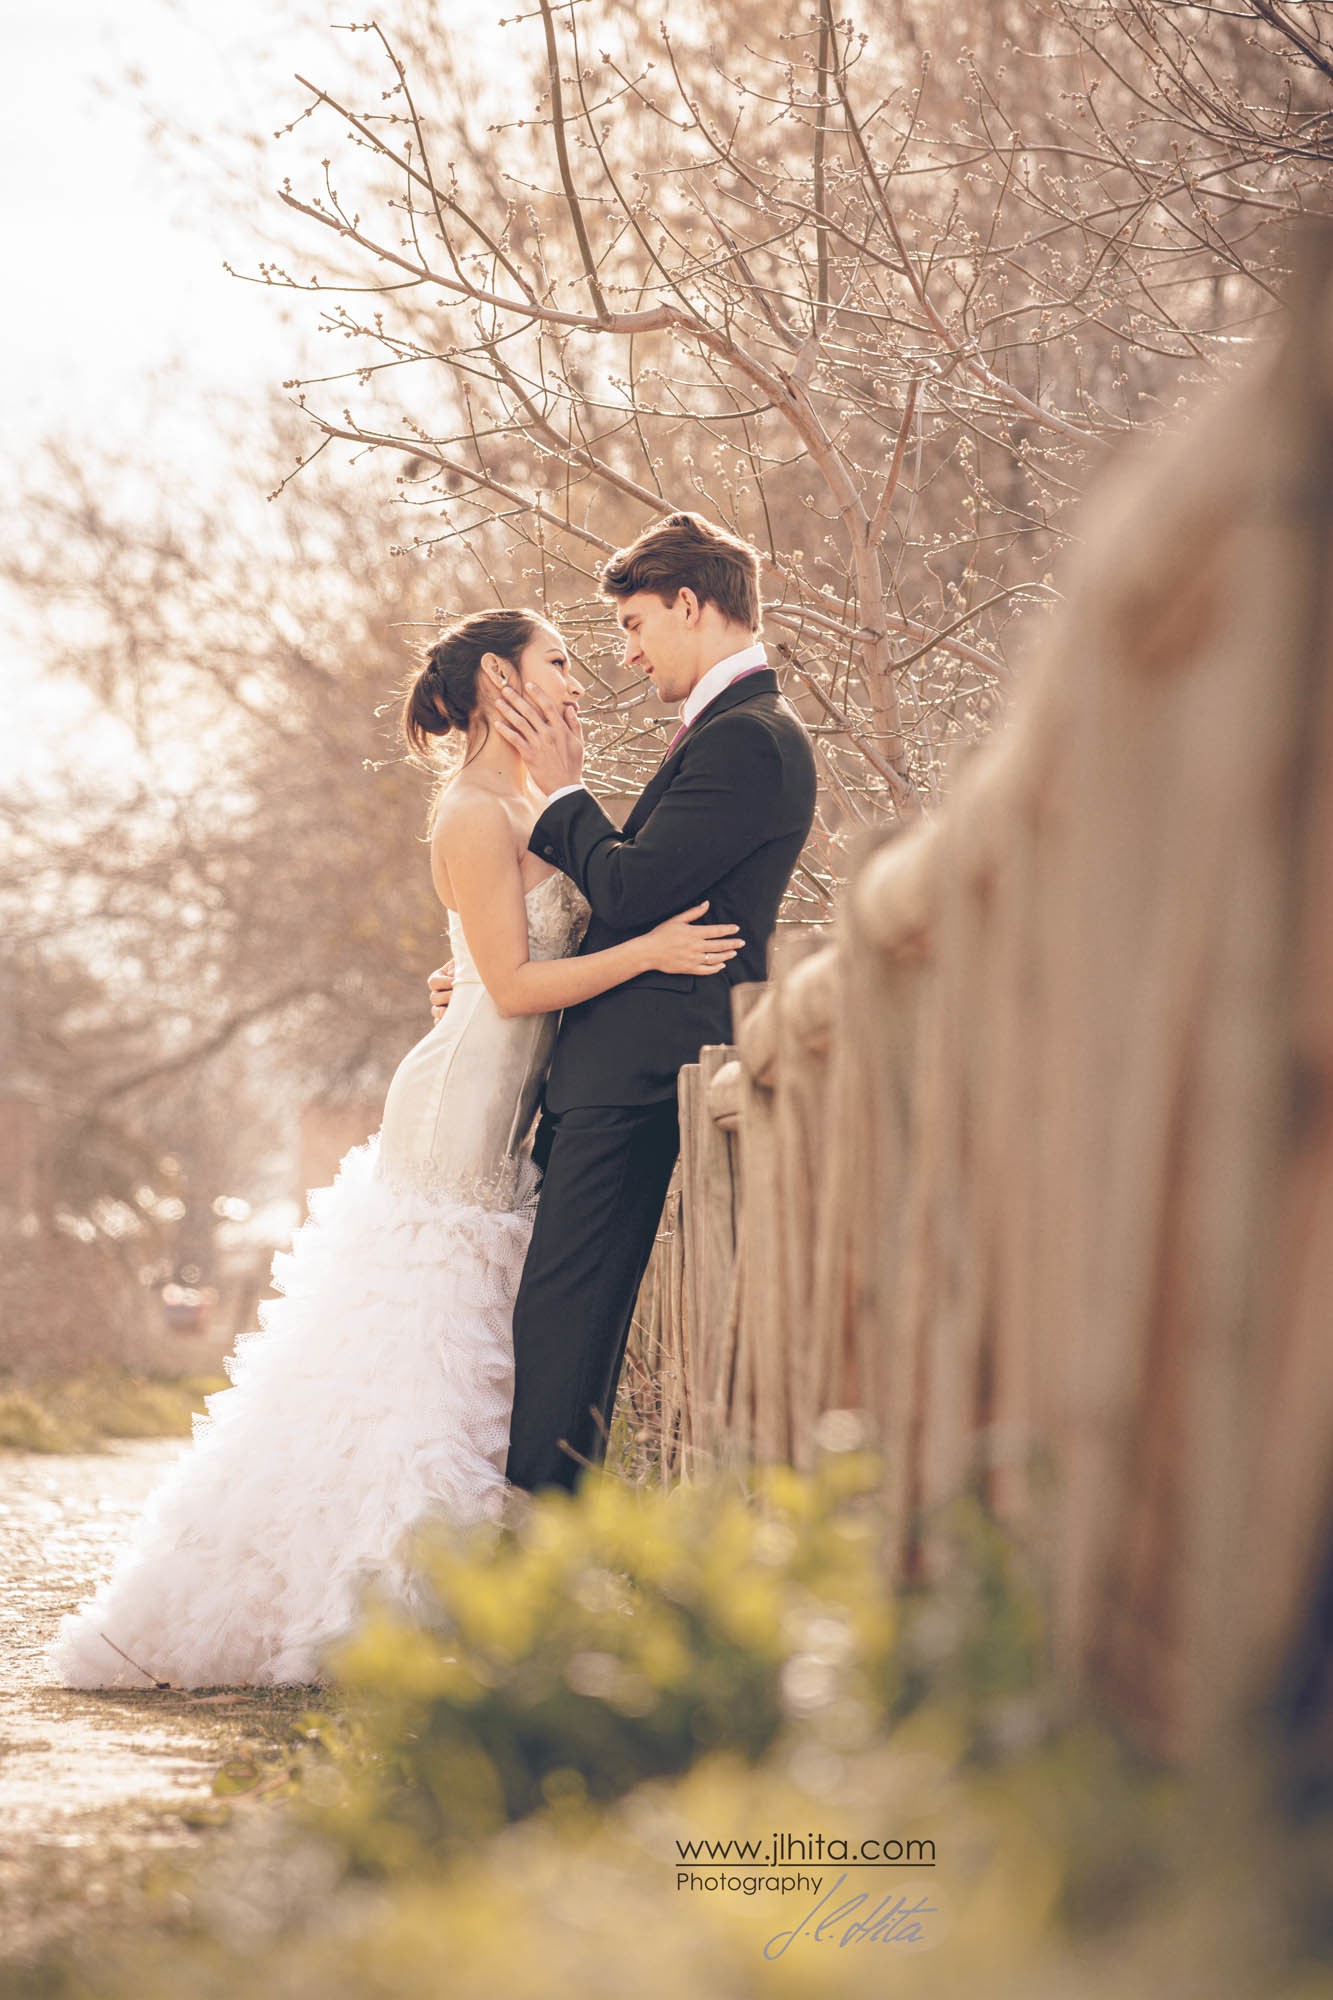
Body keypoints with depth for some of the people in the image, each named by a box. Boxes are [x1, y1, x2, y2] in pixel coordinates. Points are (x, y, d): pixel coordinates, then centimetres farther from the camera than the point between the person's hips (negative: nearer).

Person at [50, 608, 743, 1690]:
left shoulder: (528, 803, 14)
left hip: (505, 1132, 9)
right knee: (410, 1372, -6)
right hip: (460, 1122, -9)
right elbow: (516, 984, -18)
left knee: (479, 1376, 9)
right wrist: (649, 951, -21)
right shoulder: (475, 815, -14)